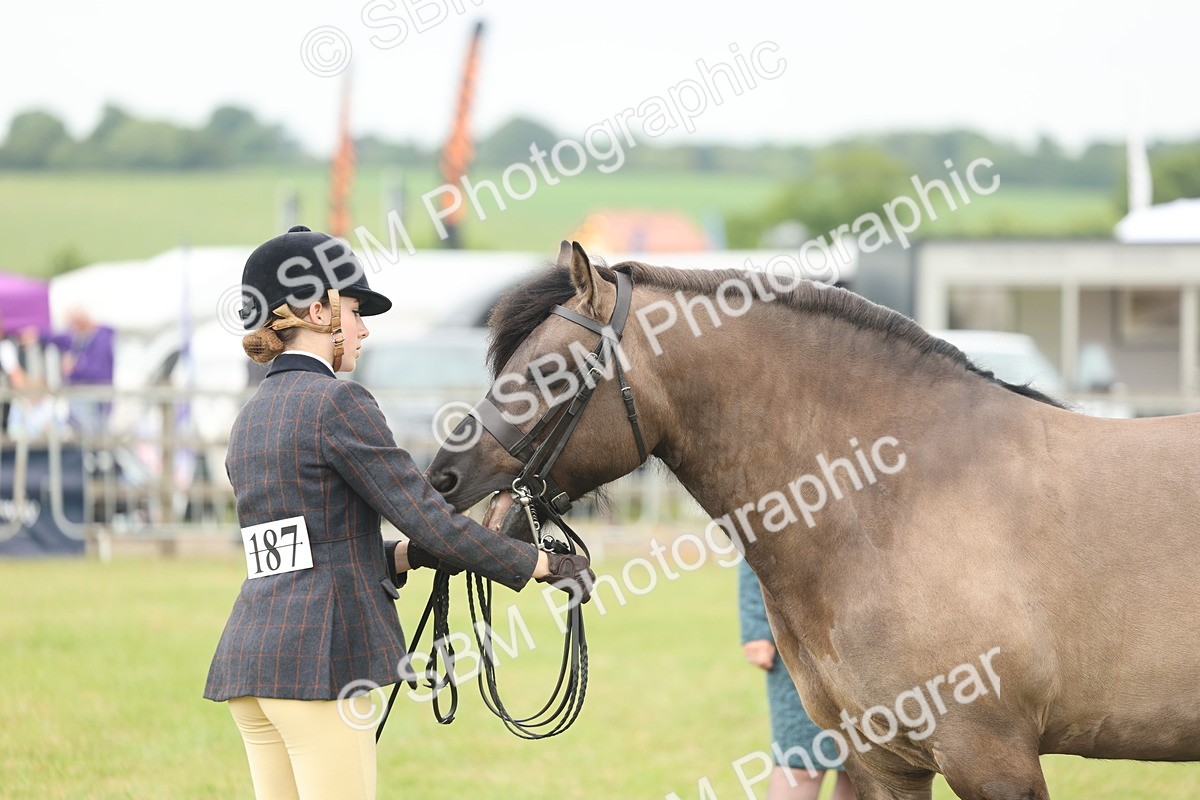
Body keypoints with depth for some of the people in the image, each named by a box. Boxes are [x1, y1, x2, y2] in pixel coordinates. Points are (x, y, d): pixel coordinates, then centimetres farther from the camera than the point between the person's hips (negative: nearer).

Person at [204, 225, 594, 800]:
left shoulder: (251, 418, 17)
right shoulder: (336, 403, -9)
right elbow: (429, 519, -10)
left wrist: (407, 555, 14)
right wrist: (543, 565, 0)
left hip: (248, 658, 9)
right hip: (318, 657, -9)